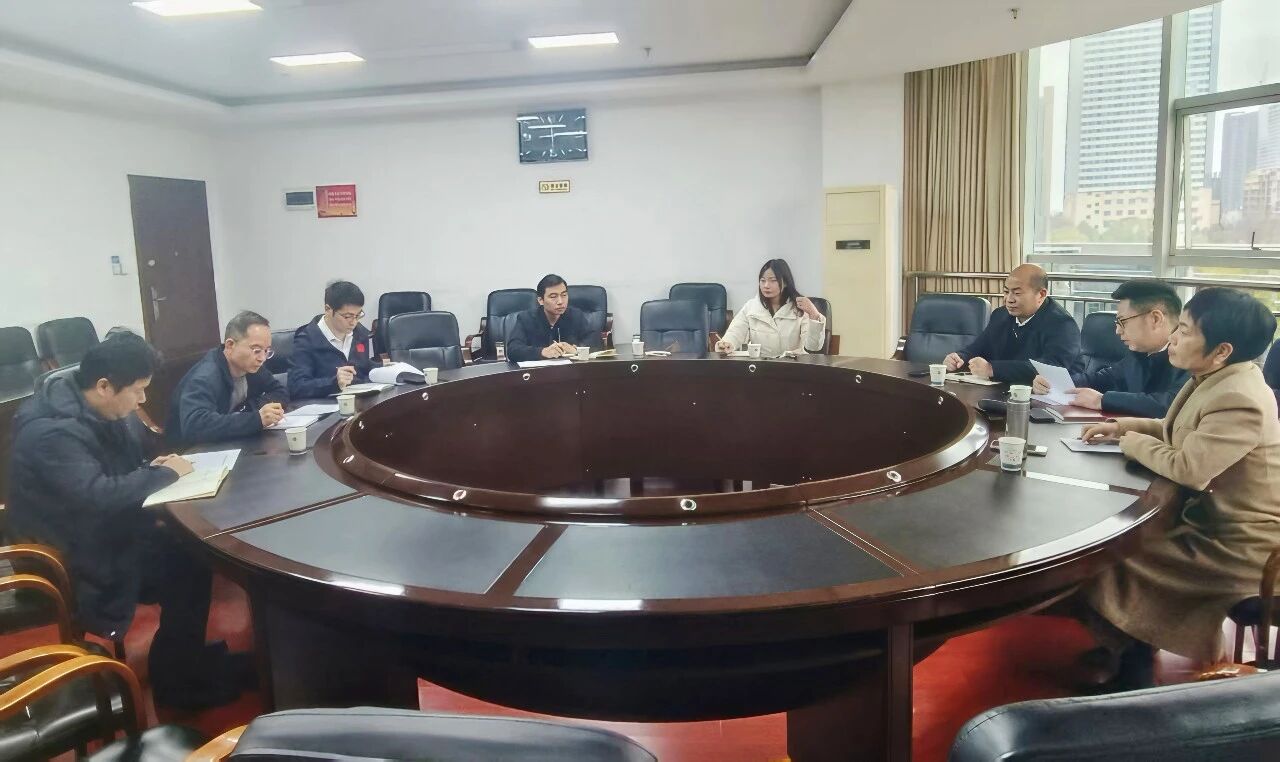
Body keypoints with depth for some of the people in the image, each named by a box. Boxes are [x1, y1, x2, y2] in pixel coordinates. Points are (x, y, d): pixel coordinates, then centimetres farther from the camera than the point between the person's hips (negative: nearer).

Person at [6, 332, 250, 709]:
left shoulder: (94, 408, 1)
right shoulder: (51, 432, -27)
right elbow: (98, 495, -37)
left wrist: (152, 467, -4)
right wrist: (165, 474, -23)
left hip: (103, 530, 9)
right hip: (74, 560, -9)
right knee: (187, 565, -16)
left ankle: (188, 659, 9)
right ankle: (175, 679, 3)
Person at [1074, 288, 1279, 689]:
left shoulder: (1239, 401, -29)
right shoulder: (1217, 380, 4)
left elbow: (1186, 468, -31)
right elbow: (1178, 432, 19)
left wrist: (1131, 441, -13)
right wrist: (1122, 426, 6)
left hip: (1239, 547, -10)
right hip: (1215, 519, 10)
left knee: (1108, 561, -9)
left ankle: (1125, 669, 16)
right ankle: (1127, 653, 20)